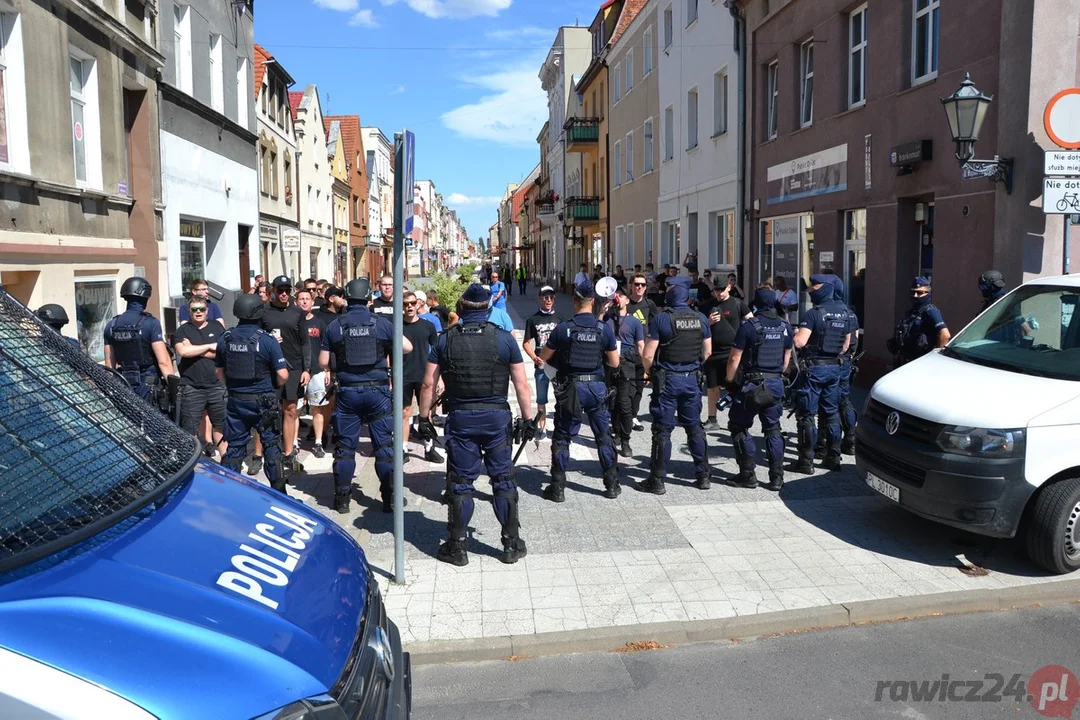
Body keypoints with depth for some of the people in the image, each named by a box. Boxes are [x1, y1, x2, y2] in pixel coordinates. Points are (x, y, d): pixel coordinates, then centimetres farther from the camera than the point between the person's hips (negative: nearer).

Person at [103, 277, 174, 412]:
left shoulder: (111, 325, 7)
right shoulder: (150, 323, -12)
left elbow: (109, 364, 12)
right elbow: (163, 362, -16)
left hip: (124, 386, 6)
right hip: (149, 386, -6)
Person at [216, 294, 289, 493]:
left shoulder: (224, 339, -1)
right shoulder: (267, 340, -14)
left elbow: (219, 371, 10)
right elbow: (283, 375, -13)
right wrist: (273, 385, 7)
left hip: (235, 400, 3)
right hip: (262, 400, -3)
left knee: (234, 446, 12)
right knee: (271, 445, 8)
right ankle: (278, 490, 13)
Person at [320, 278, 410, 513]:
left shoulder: (335, 326, -1)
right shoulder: (381, 323, -4)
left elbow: (323, 362, 2)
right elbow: (407, 347, -1)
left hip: (348, 391, 1)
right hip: (377, 390, -1)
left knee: (345, 446, 10)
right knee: (384, 446, 6)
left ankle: (342, 498, 15)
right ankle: (390, 498, 8)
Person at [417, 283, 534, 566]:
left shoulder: (445, 339, 0)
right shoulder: (504, 338, -3)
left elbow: (429, 384, -1)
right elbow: (521, 385, -3)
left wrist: (424, 418, 8)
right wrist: (527, 418, 5)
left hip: (460, 417, 0)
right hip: (497, 416, 0)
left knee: (460, 481, 8)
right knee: (503, 478, 9)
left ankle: (456, 547, 16)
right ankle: (512, 544, 17)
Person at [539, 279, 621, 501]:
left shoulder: (562, 329, -9)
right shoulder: (604, 329, -4)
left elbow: (543, 358, 1)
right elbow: (614, 363, 3)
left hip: (570, 387, -2)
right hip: (597, 386, 2)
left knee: (562, 438, 8)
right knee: (604, 436, 14)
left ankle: (557, 488, 10)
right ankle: (612, 485, 20)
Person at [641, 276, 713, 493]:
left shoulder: (661, 318, -13)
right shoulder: (701, 319, 2)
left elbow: (648, 354, -14)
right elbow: (707, 351, 10)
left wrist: (649, 372, 4)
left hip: (667, 379, -4)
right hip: (692, 379, 4)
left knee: (662, 430, 2)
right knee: (694, 427, 15)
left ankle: (657, 480, 7)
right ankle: (703, 476, 21)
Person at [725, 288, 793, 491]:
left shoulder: (748, 325, -12)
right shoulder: (785, 327, 5)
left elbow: (735, 358, -12)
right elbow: (787, 358, 13)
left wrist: (729, 380, 1)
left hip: (751, 384, -5)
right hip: (776, 384, 5)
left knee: (739, 427, 8)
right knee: (773, 430, 12)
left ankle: (748, 474, 7)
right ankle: (777, 477, 12)